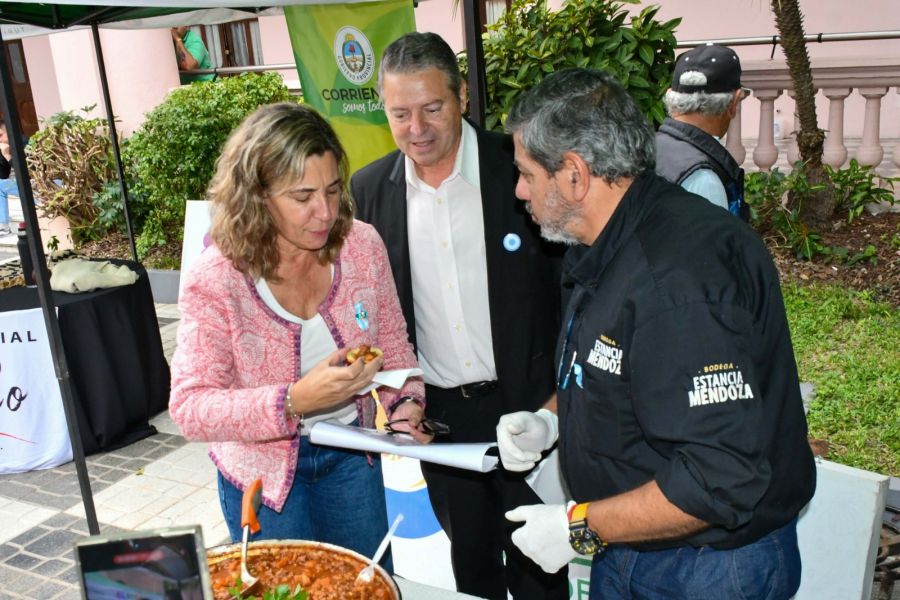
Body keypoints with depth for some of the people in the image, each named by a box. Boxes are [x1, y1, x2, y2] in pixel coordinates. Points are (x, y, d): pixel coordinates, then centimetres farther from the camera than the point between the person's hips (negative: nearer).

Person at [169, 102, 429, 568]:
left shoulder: (362, 245, -14)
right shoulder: (214, 280, -24)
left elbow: (393, 343, 1)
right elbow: (189, 408, -26)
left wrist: (406, 402, -18)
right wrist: (296, 400, -39)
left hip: (351, 453, 3)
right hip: (264, 469, -3)